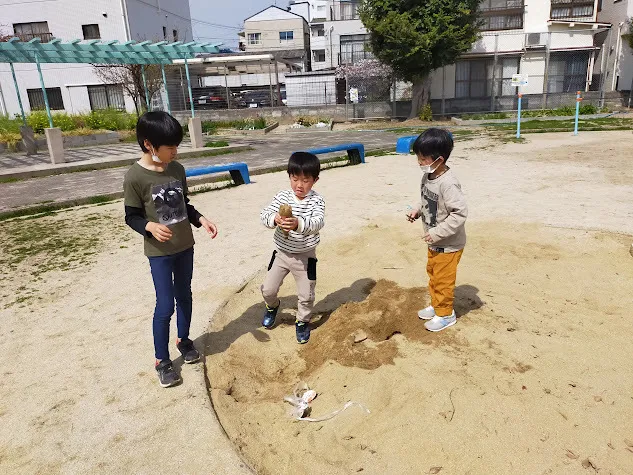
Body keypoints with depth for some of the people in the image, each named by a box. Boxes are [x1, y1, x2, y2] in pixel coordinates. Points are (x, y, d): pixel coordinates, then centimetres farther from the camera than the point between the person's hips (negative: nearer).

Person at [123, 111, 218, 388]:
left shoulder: (177, 169, 0)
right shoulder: (135, 177, -17)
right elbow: (131, 216, -10)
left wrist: (201, 220, -4)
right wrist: (150, 226, -29)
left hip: (185, 246, 6)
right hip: (159, 252, -5)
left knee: (184, 296, 18)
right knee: (165, 306, 0)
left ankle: (183, 340, 41)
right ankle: (161, 361, 19)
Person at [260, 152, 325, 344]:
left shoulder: (317, 201, -17)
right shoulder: (282, 196, -8)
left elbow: (317, 223, -34)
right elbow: (265, 214, -18)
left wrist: (299, 224, -55)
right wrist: (274, 219, -42)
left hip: (305, 256, -2)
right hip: (281, 253, 3)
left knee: (306, 295, 9)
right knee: (268, 289, 11)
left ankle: (303, 321, 38)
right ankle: (273, 306, 45)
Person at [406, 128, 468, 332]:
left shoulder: (448, 183, -31)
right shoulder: (428, 176, -3)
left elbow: (460, 213, -31)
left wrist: (437, 232, -29)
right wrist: (417, 211, -2)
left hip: (448, 244, -9)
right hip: (434, 243, 9)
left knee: (443, 279, 7)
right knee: (433, 274, 24)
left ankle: (445, 314, 27)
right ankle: (436, 305, 43)